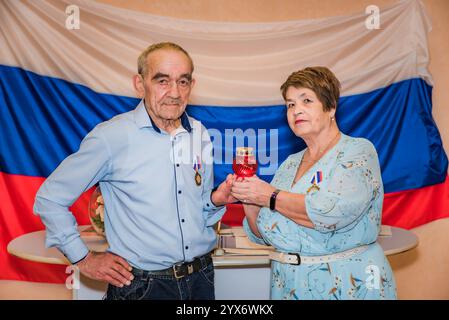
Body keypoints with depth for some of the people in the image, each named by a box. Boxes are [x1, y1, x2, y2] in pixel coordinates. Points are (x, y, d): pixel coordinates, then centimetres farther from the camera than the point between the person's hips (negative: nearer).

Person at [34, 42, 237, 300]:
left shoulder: (200, 135, 1)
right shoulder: (111, 136, -15)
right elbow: (50, 198, -6)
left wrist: (216, 201, -9)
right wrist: (84, 259, -5)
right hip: (141, 285, -4)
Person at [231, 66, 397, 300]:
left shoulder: (358, 151, -9)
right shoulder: (289, 165, 7)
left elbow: (333, 213, -26)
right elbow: (263, 235, 8)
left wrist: (270, 196, -17)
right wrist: (249, 202, -12)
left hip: (349, 285, -5)